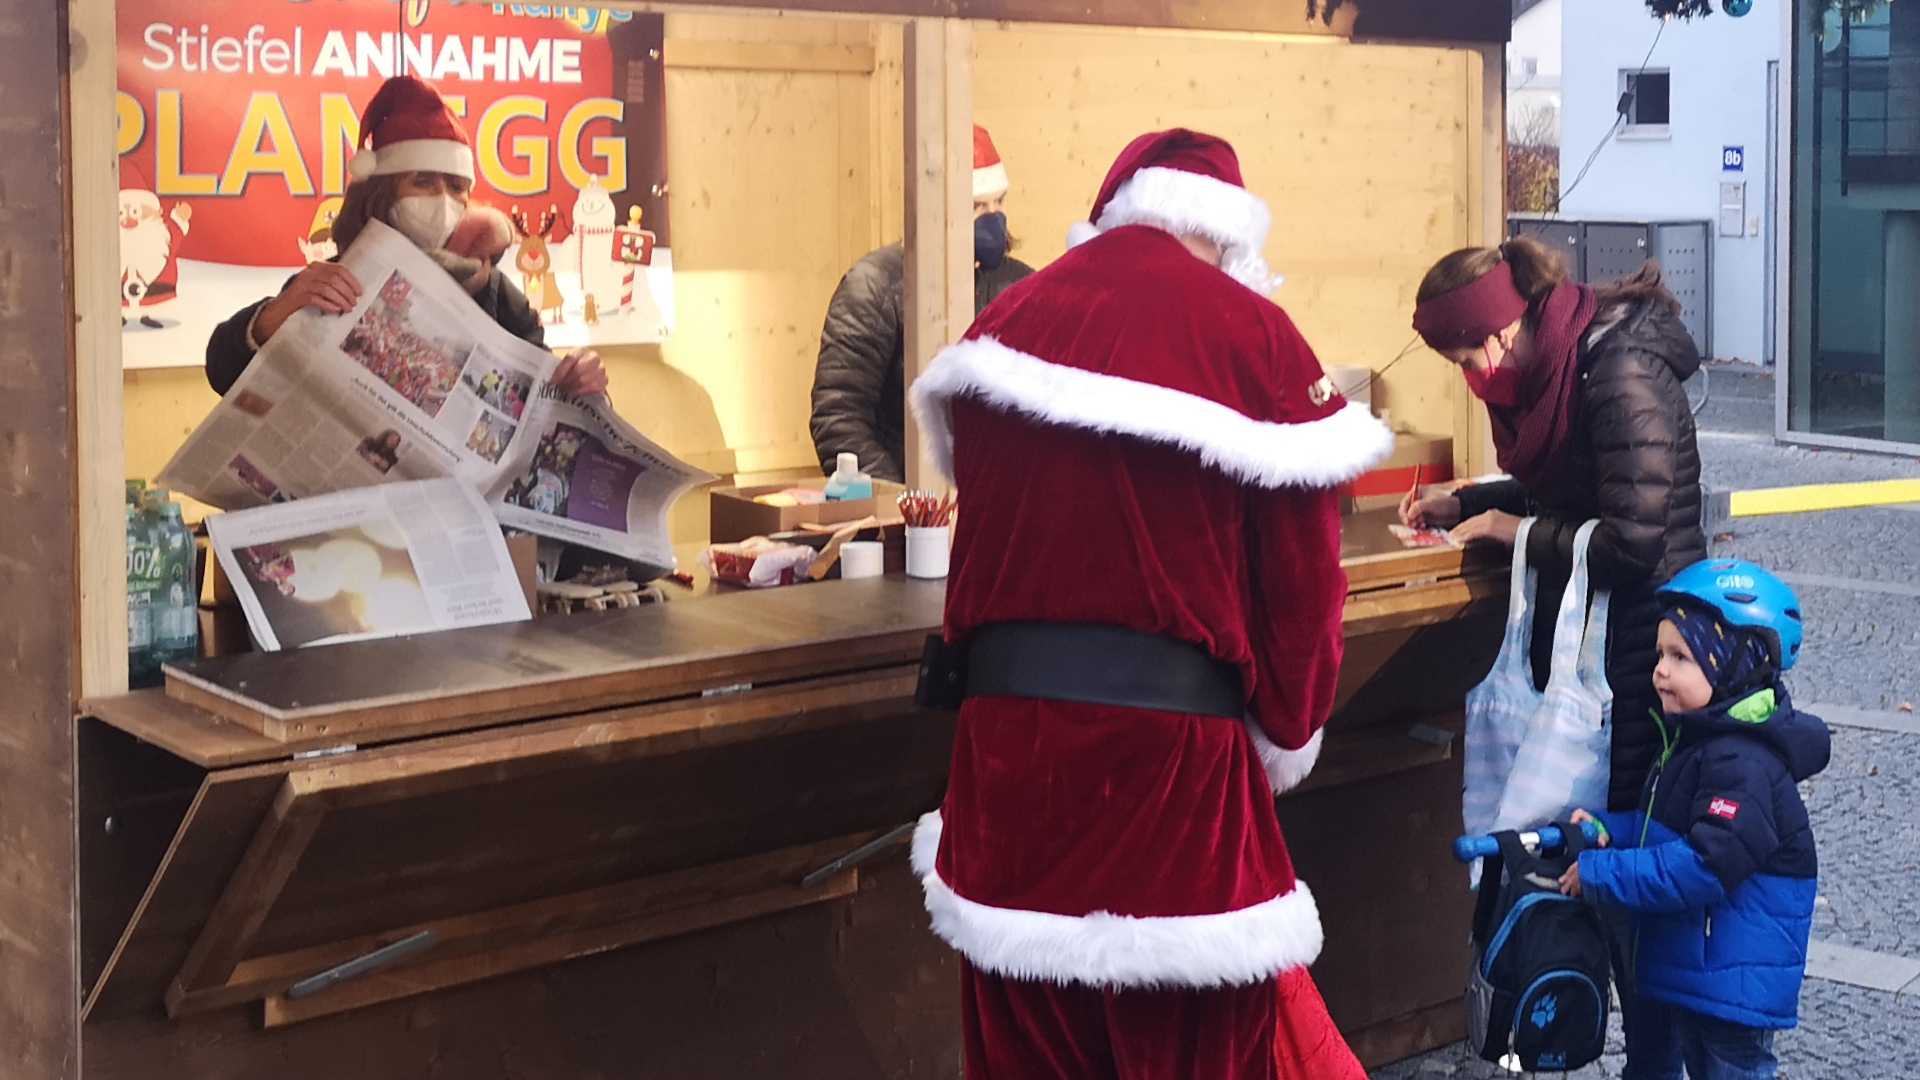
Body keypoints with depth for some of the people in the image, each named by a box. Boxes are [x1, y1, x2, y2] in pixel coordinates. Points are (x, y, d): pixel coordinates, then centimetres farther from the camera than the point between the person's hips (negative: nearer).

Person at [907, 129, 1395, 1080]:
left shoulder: (1007, 319, 12)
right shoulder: (1251, 332, -1)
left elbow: (982, 518, 14)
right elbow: (1301, 571, -1)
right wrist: (1287, 735, 12)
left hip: (1008, 715, 4)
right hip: (1173, 725, -4)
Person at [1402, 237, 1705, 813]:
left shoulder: (1624, 380, -24)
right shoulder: (1561, 363, 5)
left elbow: (1631, 544, -28)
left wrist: (1516, 531, -14)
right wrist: (1462, 504, 9)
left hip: (1637, 637, -9)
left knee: (1618, 807, -1)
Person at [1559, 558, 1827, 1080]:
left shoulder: (1741, 765, -26)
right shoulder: (1695, 739, 7)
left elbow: (1701, 867, -32)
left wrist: (1597, 874, -26)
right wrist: (1606, 830, -2)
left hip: (1730, 988, -10)